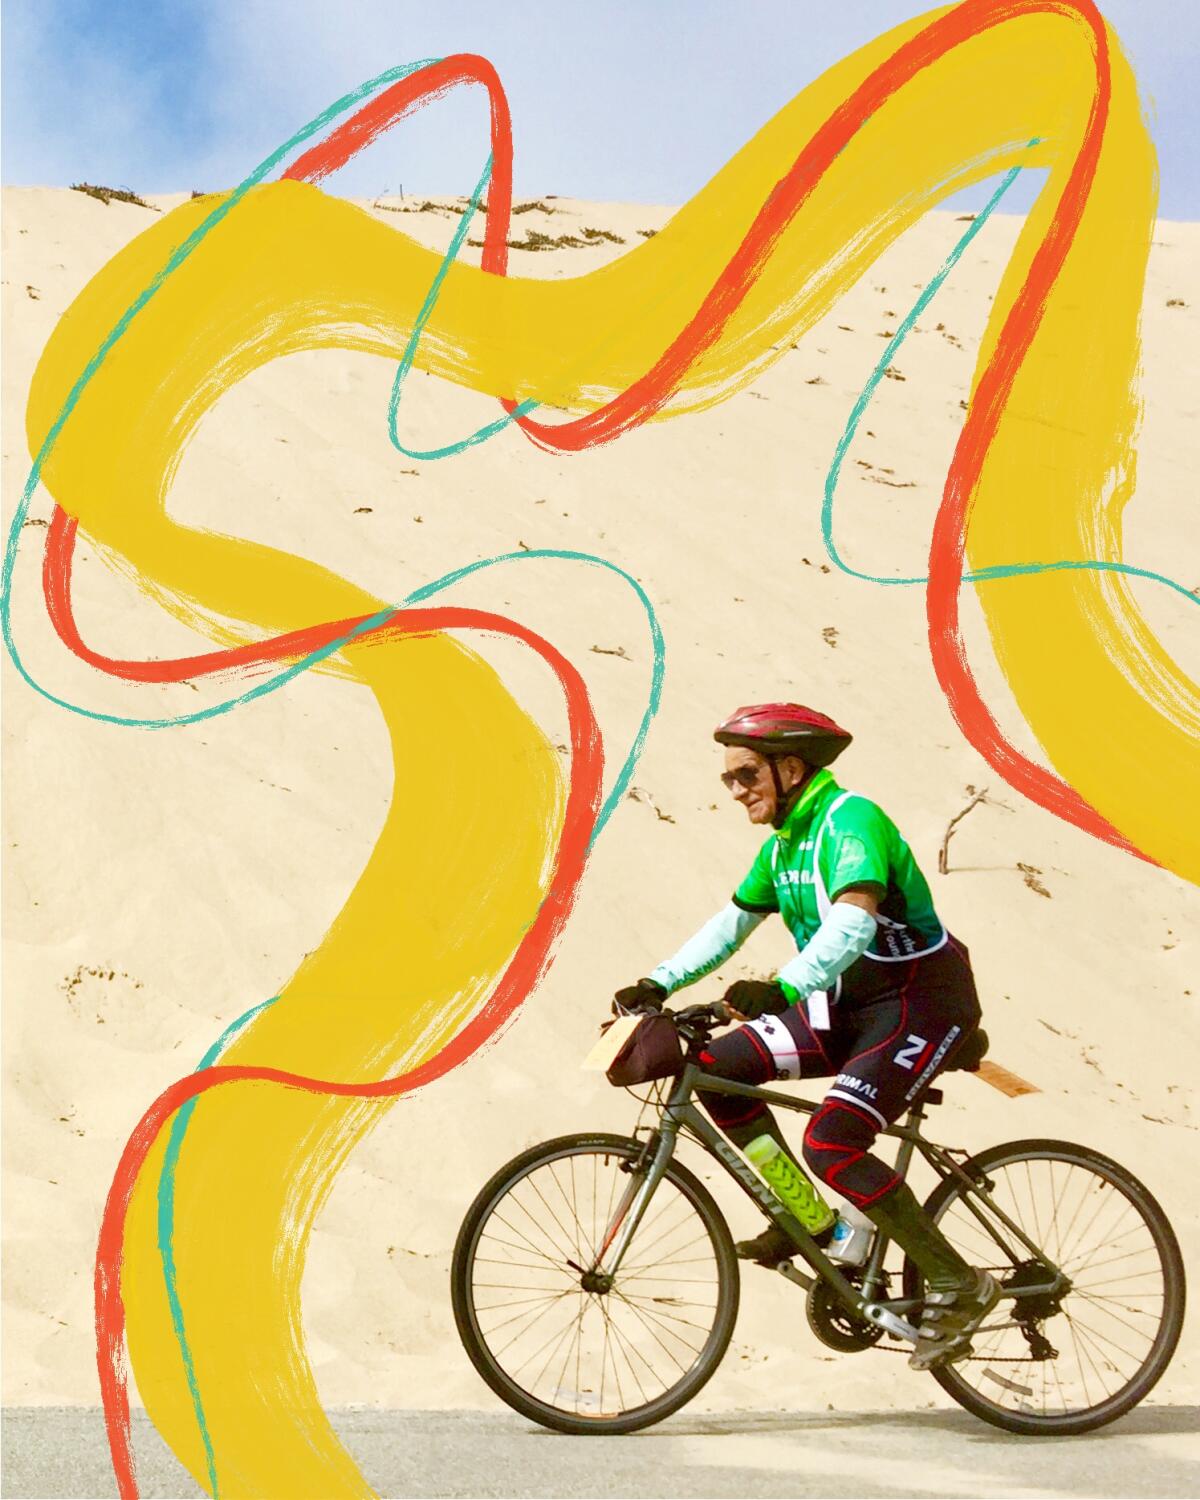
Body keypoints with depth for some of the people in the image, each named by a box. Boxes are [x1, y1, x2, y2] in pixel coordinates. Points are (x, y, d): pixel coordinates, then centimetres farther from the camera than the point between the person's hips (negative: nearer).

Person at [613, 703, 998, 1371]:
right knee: (720, 1066, -7)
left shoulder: (851, 819, -19)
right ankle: (808, 1218, 5)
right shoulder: (782, 844, 9)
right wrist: (659, 982, 5)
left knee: (831, 1145, -24)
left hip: (923, 1000, -9)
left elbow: (853, 921, -35)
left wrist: (784, 987, -48)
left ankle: (960, 1285, -10)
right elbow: (731, 923, 17)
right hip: (848, 1003, 9)